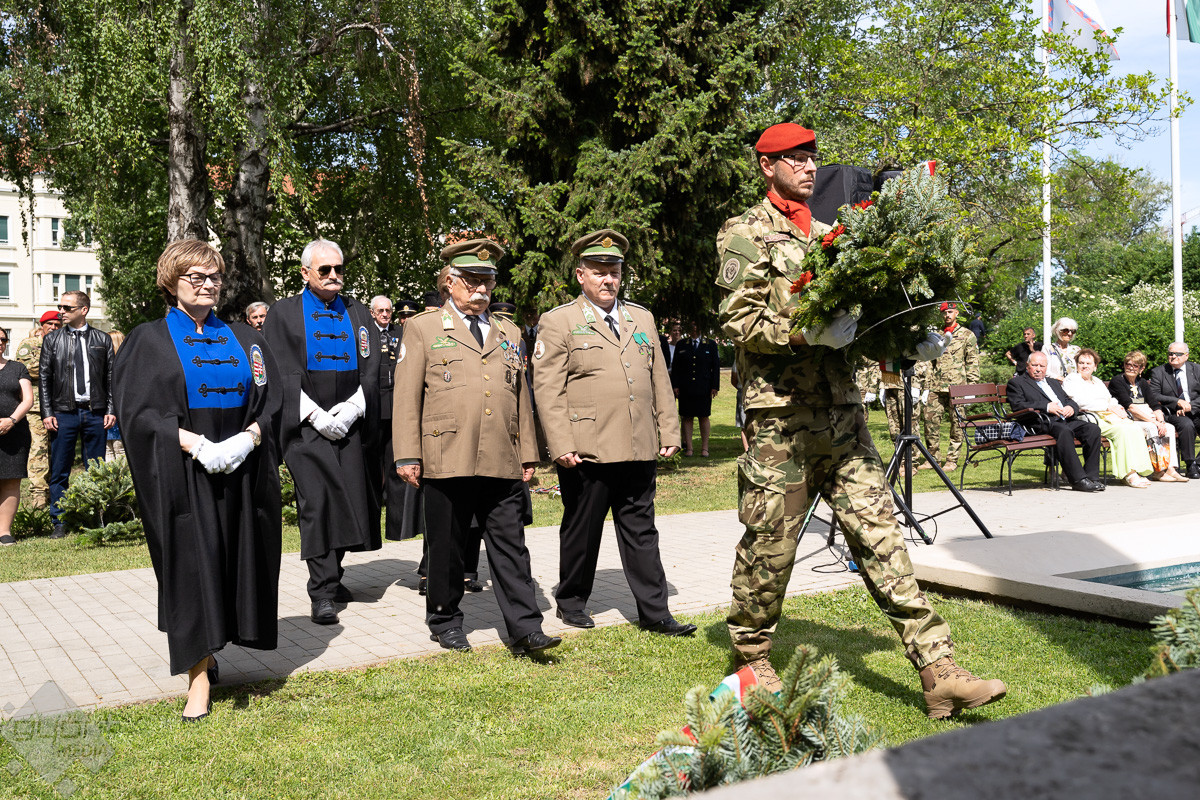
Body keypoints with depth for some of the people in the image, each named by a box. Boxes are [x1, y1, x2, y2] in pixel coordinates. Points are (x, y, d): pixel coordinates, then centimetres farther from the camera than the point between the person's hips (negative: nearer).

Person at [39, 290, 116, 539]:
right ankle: (59, 524, 9)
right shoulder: (52, 339, 8)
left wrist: (111, 410, 1)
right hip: (64, 413, 0)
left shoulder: (102, 339, 8)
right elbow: (44, 378, 6)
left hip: (95, 413, 0)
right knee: (59, 472, 2)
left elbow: (111, 377, 8)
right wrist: (47, 413, -1)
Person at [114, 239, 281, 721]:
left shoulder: (243, 339, 13)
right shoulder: (148, 341, 4)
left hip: (243, 474, 4)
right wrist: (195, 443, -19)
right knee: (191, 568, -4)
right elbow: (136, 409, -6)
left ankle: (206, 648, 26)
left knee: (235, 564, 7)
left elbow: (269, 400, 8)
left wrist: (248, 438, -12)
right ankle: (199, 675, 2)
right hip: (182, 477, -3)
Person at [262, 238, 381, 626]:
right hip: (306, 425, -3)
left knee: (349, 498, 3)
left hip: (350, 424, 3)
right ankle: (322, 592, -7)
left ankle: (331, 575, 21)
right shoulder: (284, 313, 4)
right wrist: (317, 416, -13)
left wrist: (351, 409, -9)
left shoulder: (357, 313, 12)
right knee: (317, 500, -10)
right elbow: (283, 374, -3)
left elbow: (371, 369, 7)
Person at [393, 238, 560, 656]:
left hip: (503, 463, 3)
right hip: (446, 460, -3)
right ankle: (445, 622, 23)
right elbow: (407, 396, 1)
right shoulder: (423, 328, 6)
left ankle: (524, 629, 5)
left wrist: (528, 453, 14)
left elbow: (521, 397, 19)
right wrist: (407, 455, -6)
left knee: (510, 546, 2)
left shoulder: (509, 333, 18)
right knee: (446, 547, 7)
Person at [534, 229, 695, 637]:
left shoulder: (642, 318, 16)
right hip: (586, 450, -4)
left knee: (641, 531, 8)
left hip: (639, 450, 4)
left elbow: (660, 381, 17)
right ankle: (571, 601, 26)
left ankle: (654, 613, 13)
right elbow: (548, 389, -6)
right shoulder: (558, 321, 0)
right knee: (581, 531, 8)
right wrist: (561, 445, -14)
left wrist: (669, 432, 9)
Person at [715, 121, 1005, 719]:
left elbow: (858, 310, 22)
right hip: (780, 417, -5)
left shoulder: (827, 235, 20)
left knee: (880, 534, 1)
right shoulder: (744, 235, 0)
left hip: (842, 412, 6)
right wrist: (809, 333, -24)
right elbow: (739, 322, -10)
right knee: (769, 543, 3)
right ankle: (753, 659, 23)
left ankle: (939, 671, 0)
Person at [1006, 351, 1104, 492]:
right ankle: (1077, 479, -35)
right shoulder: (1016, 382, 13)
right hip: (1043, 423, -7)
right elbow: (1018, 406, -4)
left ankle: (1091, 476, -18)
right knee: (1064, 432, -37)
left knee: (1093, 428, -20)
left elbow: (1070, 401, 26)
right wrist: (1046, 407, -11)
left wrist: (1071, 407, 0)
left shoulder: (1054, 383, 34)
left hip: (1067, 420, 7)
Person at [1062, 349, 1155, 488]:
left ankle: (1136, 471, -22)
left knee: (1135, 428, -19)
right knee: (1122, 429, -29)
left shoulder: (1098, 382, 29)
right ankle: (1129, 475, -29)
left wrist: (1118, 408, 0)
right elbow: (1082, 402, -11)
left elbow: (1111, 400, 25)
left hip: (1110, 415, 7)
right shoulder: (1071, 380, 4)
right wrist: (1109, 407, -14)